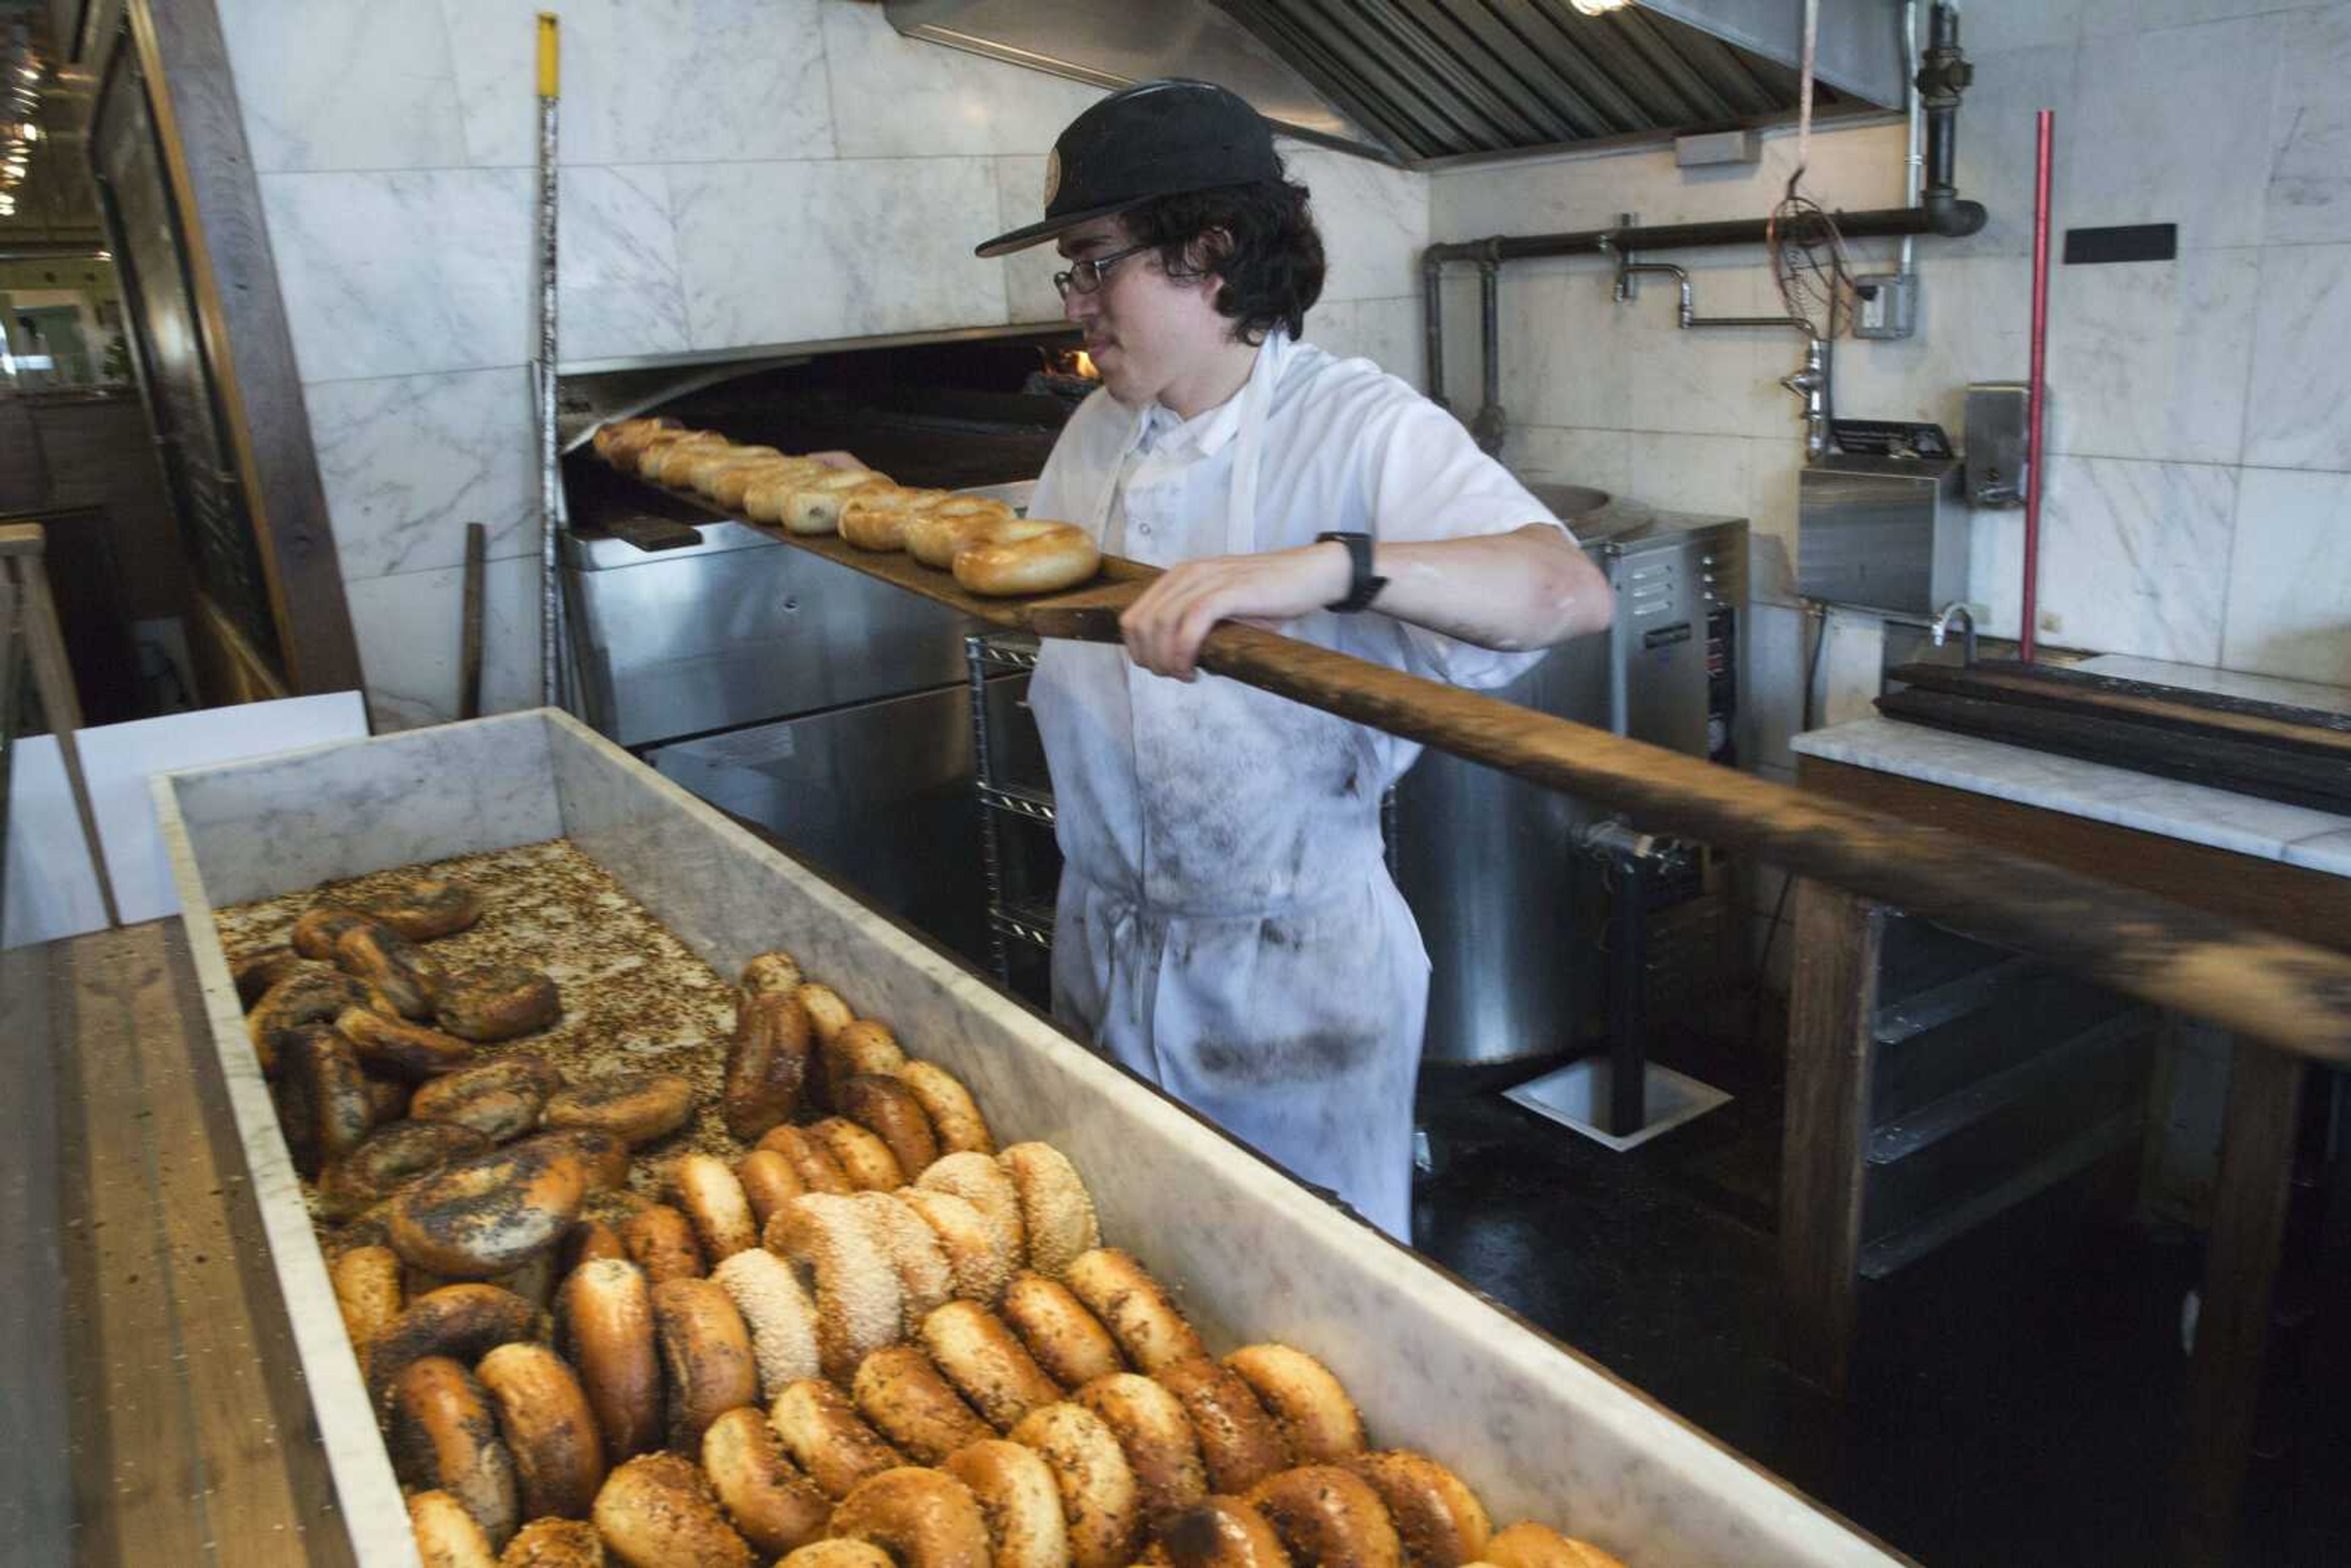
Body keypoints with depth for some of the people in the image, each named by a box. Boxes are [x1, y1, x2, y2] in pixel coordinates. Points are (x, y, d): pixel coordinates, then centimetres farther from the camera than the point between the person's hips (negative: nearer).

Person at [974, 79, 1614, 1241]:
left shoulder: (1356, 426, -16)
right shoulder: (1097, 435, 5)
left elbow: (1570, 591, -32)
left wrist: (1315, 569, -47)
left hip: (1295, 963, -5)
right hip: (1105, 943, 6)